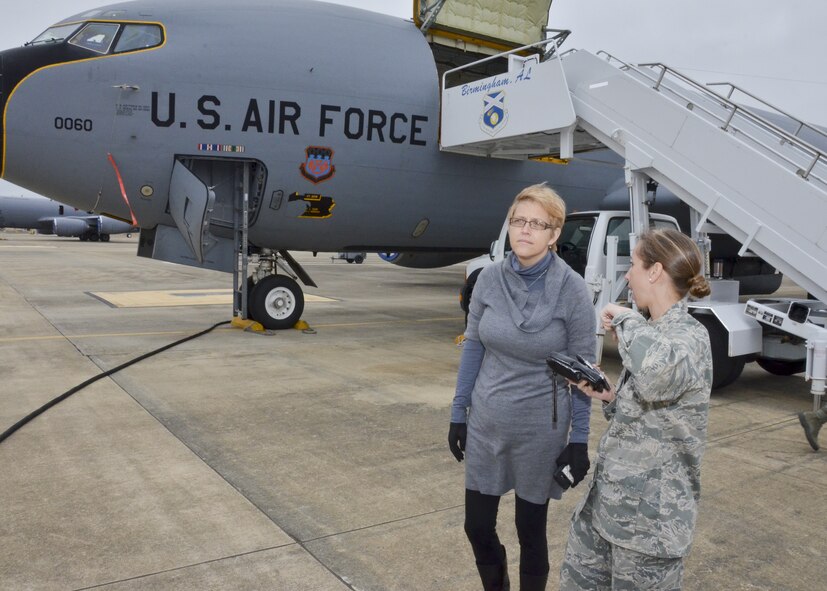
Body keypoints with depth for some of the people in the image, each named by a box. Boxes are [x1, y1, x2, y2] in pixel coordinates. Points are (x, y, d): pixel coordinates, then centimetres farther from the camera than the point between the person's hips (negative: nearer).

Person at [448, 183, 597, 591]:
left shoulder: (571, 288, -14)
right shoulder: (490, 278, -6)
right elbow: (472, 346, 3)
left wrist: (579, 439, -9)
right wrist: (459, 412, 4)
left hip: (540, 430, -3)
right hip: (485, 424, 3)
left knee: (530, 531, 13)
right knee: (477, 526, 14)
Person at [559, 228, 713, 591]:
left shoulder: (689, 337, -18)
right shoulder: (652, 333, 10)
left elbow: (658, 373, -45)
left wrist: (626, 321, -26)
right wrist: (608, 397, -2)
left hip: (651, 514, -8)